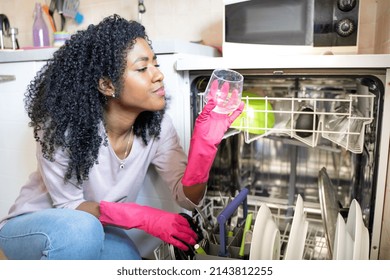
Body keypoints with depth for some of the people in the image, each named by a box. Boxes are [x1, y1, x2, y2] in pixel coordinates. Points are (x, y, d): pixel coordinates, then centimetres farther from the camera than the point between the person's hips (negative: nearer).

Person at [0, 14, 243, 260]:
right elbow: (68, 207, -20)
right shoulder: (64, 126, -28)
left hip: (95, 232, 4)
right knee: (79, 230, -36)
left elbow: (187, 198, -19)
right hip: (32, 227, -3)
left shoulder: (157, 125, -16)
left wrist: (204, 145, -38)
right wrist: (142, 217, -34)